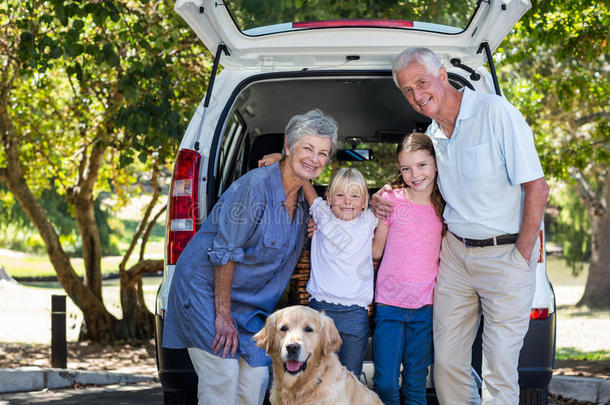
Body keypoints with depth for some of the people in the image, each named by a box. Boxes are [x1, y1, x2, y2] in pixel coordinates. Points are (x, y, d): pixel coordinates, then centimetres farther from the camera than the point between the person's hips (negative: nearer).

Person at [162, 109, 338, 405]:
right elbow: (223, 252, -21)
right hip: (205, 289, -8)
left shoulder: (303, 199, 4)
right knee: (222, 379, -14)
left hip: (247, 302, 8)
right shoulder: (256, 186, -22)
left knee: (256, 380, 1)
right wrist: (222, 315, -20)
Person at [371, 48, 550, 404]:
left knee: (500, 369, -4)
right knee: (447, 361, 7)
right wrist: (382, 201, 6)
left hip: (504, 254, -6)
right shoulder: (433, 135, 9)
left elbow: (536, 186, -15)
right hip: (454, 253, 6)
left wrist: (522, 255, -14)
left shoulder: (495, 113, -13)